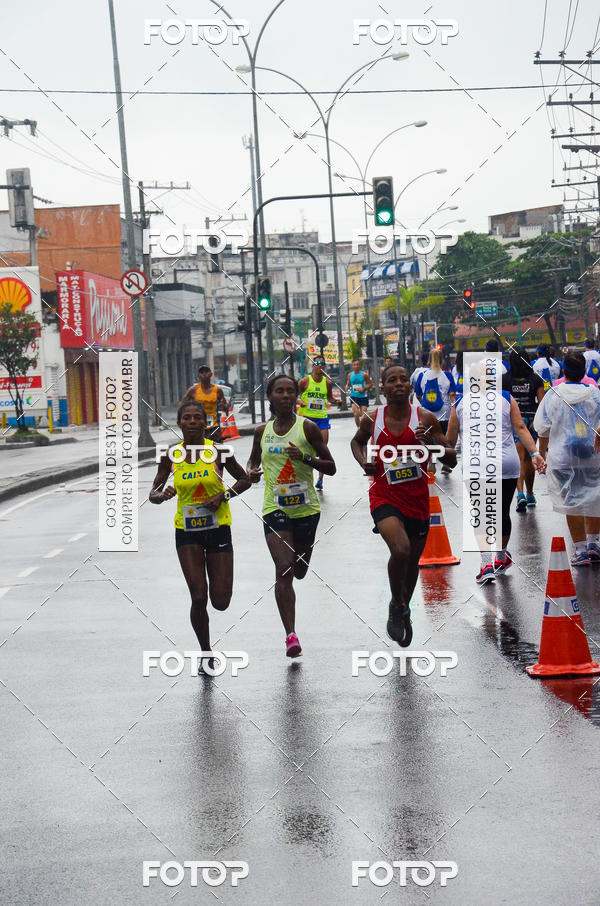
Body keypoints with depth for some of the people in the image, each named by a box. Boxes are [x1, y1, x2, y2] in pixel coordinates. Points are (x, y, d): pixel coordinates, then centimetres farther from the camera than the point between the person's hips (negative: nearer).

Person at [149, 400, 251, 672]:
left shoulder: (217, 451, -7)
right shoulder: (171, 456, -3)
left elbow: (244, 480, 4)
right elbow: (153, 494, 3)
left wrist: (224, 496, -13)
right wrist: (163, 494, -21)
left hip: (218, 529, 0)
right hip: (186, 532, 1)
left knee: (220, 602, -1)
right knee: (199, 597, -9)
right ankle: (206, 654, 11)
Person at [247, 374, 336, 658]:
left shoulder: (307, 427, -3)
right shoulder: (262, 432, 5)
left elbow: (331, 467, -1)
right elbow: (253, 459, 25)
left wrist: (306, 457, -19)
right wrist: (252, 471, 1)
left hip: (306, 508, 0)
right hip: (275, 508, 0)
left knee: (299, 571, 14)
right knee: (283, 570, -15)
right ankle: (290, 635, -16)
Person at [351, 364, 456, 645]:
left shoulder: (425, 418, -6)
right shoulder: (372, 419, -3)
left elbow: (452, 459, -5)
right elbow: (357, 441, 20)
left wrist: (433, 443, -25)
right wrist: (363, 461, 0)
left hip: (417, 499, 2)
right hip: (384, 497, -2)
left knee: (413, 560, 16)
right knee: (400, 549, -25)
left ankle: (403, 609, 43)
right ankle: (396, 605, 0)